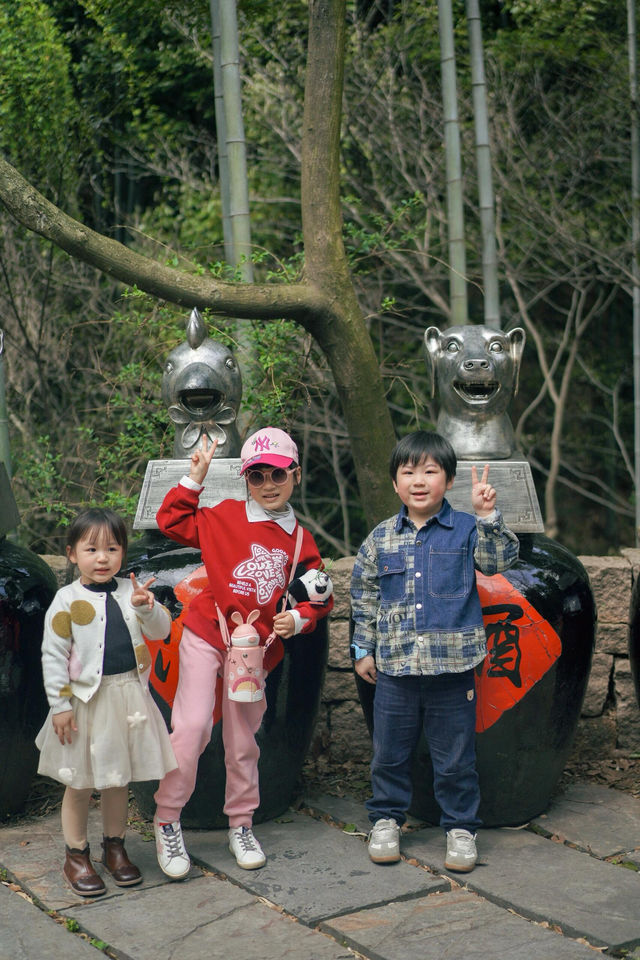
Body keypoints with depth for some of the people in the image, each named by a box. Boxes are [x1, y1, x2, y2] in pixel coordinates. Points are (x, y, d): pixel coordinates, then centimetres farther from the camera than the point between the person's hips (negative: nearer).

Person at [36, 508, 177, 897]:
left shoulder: (130, 591, 3)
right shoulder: (68, 600, -7)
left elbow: (161, 630, 1)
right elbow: (53, 654, -7)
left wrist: (146, 607, -19)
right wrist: (60, 704, -10)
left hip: (128, 698, 3)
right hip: (85, 701, -3)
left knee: (118, 780, 15)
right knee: (80, 784, 6)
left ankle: (115, 847, 31)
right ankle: (76, 857, 21)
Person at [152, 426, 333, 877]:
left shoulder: (300, 540, 4)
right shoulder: (225, 516, -1)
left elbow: (319, 597, 9)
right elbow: (172, 521, 3)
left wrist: (298, 620, -9)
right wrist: (194, 479, -2)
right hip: (206, 636, -2)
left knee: (243, 739, 10)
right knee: (192, 725, -13)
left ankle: (241, 825, 27)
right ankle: (167, 823, 1)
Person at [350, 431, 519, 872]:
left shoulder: (465, 530, 1)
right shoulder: (382, 538, 5)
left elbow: (500, 559, -11)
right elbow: (363, 595, 12)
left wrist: (488, 516, -24)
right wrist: (363, 649, 10)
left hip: (452, 669, -2)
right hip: (395, 669, 2)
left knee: (456, 758, 8)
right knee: (390, 753, 13)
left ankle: (461, 828, 24)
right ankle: (386, 819, 31)